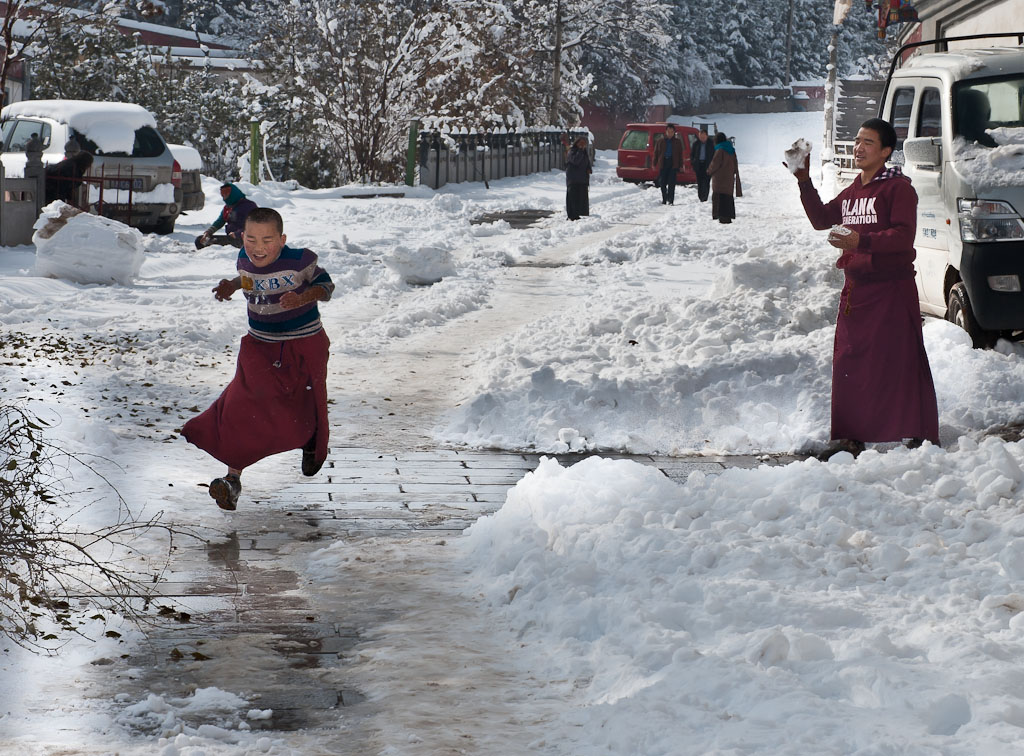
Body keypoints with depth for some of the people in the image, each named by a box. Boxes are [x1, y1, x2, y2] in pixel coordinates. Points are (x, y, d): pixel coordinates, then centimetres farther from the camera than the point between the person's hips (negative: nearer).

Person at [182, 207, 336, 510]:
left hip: (304, 346, -3)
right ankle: (233, 478, -13)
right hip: (260, 346, 3)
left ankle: (311, 443, 51)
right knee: (245, 404, -15)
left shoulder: (299, 261, -19)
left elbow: (326, 285, -6)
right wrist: (231, 285, -1)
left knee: (305, 408, 10)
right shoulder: (245, 260, -4)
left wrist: (302, 298, -24)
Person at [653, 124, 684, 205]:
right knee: (662, 183, 2)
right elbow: (656, 153, 13)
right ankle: (664, 199, 15)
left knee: (671, 183, -10)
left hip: (673, 165, -2)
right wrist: (654, 164, 5)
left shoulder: (678, 142, 11)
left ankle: (670, 200, -11)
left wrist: (681, 166, 1)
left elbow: (680, 154, 9)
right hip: (663, 164, 2)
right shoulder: (660, 142, 13)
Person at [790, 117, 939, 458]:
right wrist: (804, 182, 14)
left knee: (901, 363, -5)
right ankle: (850, 437, 13)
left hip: (892, 289, -8)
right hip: (855, 289, 8)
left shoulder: (898, 188, -7)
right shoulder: (851, 192, 17)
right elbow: (821, 219, 24)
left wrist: (861, 242, -28)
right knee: (848, 363, 6)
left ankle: (921, 435, 3)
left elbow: (904, 236, -17)